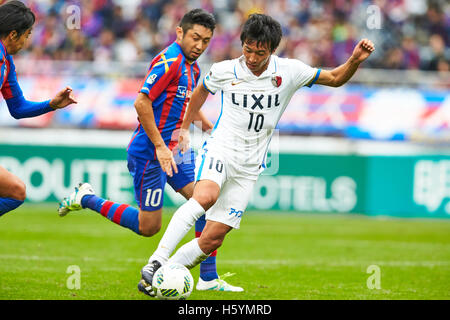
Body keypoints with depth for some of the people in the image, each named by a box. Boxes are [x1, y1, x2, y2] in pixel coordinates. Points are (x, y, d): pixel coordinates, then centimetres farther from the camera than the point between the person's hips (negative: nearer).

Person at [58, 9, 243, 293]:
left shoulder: (192, 67, 11)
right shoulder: (169, 61, -18)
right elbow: (142, 103, -23)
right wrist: (159, 146, -23)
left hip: (173, 150, 9)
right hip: (149, 152, -9)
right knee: (148, 227, -3)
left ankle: (208, 278, 2)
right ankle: (85, 199, 14)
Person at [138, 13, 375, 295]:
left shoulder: (289, 71, -2)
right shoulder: (224, 71, -3)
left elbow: (335, 79, 7)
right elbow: (202, 91, 20)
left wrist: (355, 61, -11)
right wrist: (185, 128, 24)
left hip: (248, 168, 2)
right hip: (220, 150, -2)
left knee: (213, 239, -6)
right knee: (205, 196, -36)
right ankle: (157, 261, -38)